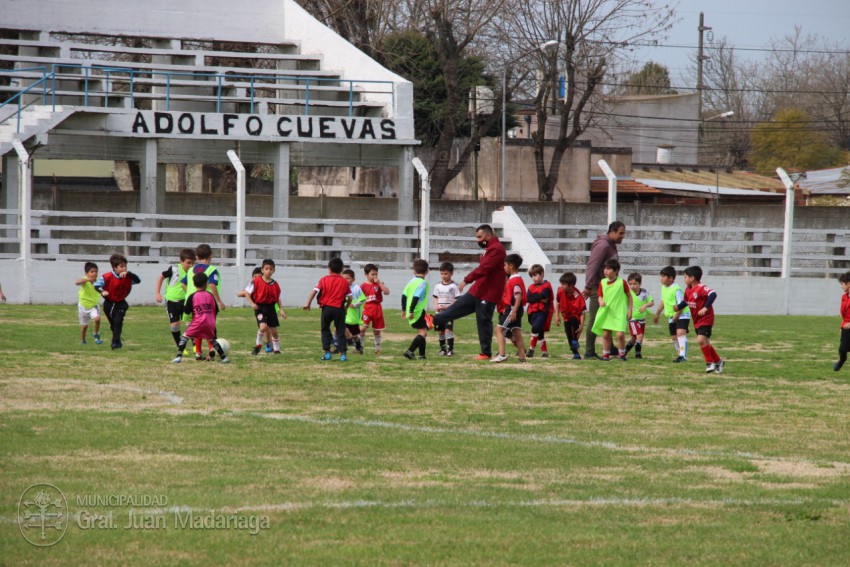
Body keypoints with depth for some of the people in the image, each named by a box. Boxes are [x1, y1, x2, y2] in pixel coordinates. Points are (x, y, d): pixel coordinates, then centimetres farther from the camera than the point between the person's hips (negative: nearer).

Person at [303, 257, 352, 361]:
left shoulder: (324, 280, 1)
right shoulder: (344, 282, 5)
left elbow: (314, 291, -7)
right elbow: (349, 297, 3)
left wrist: (308, 303, -2)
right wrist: (346, 307, 19)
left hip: (326, 308, -1)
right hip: (339, 309, 1)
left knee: (325, 330, 14)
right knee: (340, 332, 5)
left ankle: (327, 352, 7)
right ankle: (343, 354, -2)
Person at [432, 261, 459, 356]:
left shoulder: (454, 286, -4)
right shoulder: (438, 286, 11)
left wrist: (447, 307, -17)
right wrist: (436, 306, -5)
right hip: (439, 313, 5)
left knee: (448, 330, -15)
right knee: (440, 331, 8)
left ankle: (450, 349, -14)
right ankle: (442, 349, 20)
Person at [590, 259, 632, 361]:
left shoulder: (622, 282, -6)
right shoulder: (603, 283, 3)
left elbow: (629, 295, 3)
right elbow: (600, 296, 10)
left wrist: (630, 310, 1)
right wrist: (601, 301, -15)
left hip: (619, 313, -4)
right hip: (606, 313, 4)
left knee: (620, 334, -12)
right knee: (606, 334, 7)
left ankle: (621, 354, 6)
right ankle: (606, 354, 19)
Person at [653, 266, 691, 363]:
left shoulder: (677, 289, -20)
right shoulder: (664, 287, 7)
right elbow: (663, 301, 23)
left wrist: (675, 317, -22)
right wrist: (657, 314, 30)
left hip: (682, 315, -9)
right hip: (671, 316, 9)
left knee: (680, 332, -25)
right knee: (674, 337, 12)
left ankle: (683, 356, -33)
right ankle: (679, 355, 27)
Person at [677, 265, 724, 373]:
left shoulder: (701, 288, -21)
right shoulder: (688, 290, 6)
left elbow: (713, 294, -34)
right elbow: (685, 301, 21)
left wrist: (705, 308, -40)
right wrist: (678, 307, 2)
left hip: (705, 319, -9)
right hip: (697, 321, 9)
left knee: (701, 339, -22)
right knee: (705, 342, 14)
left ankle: (710, 362, -8)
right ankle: (718, 361, 29)